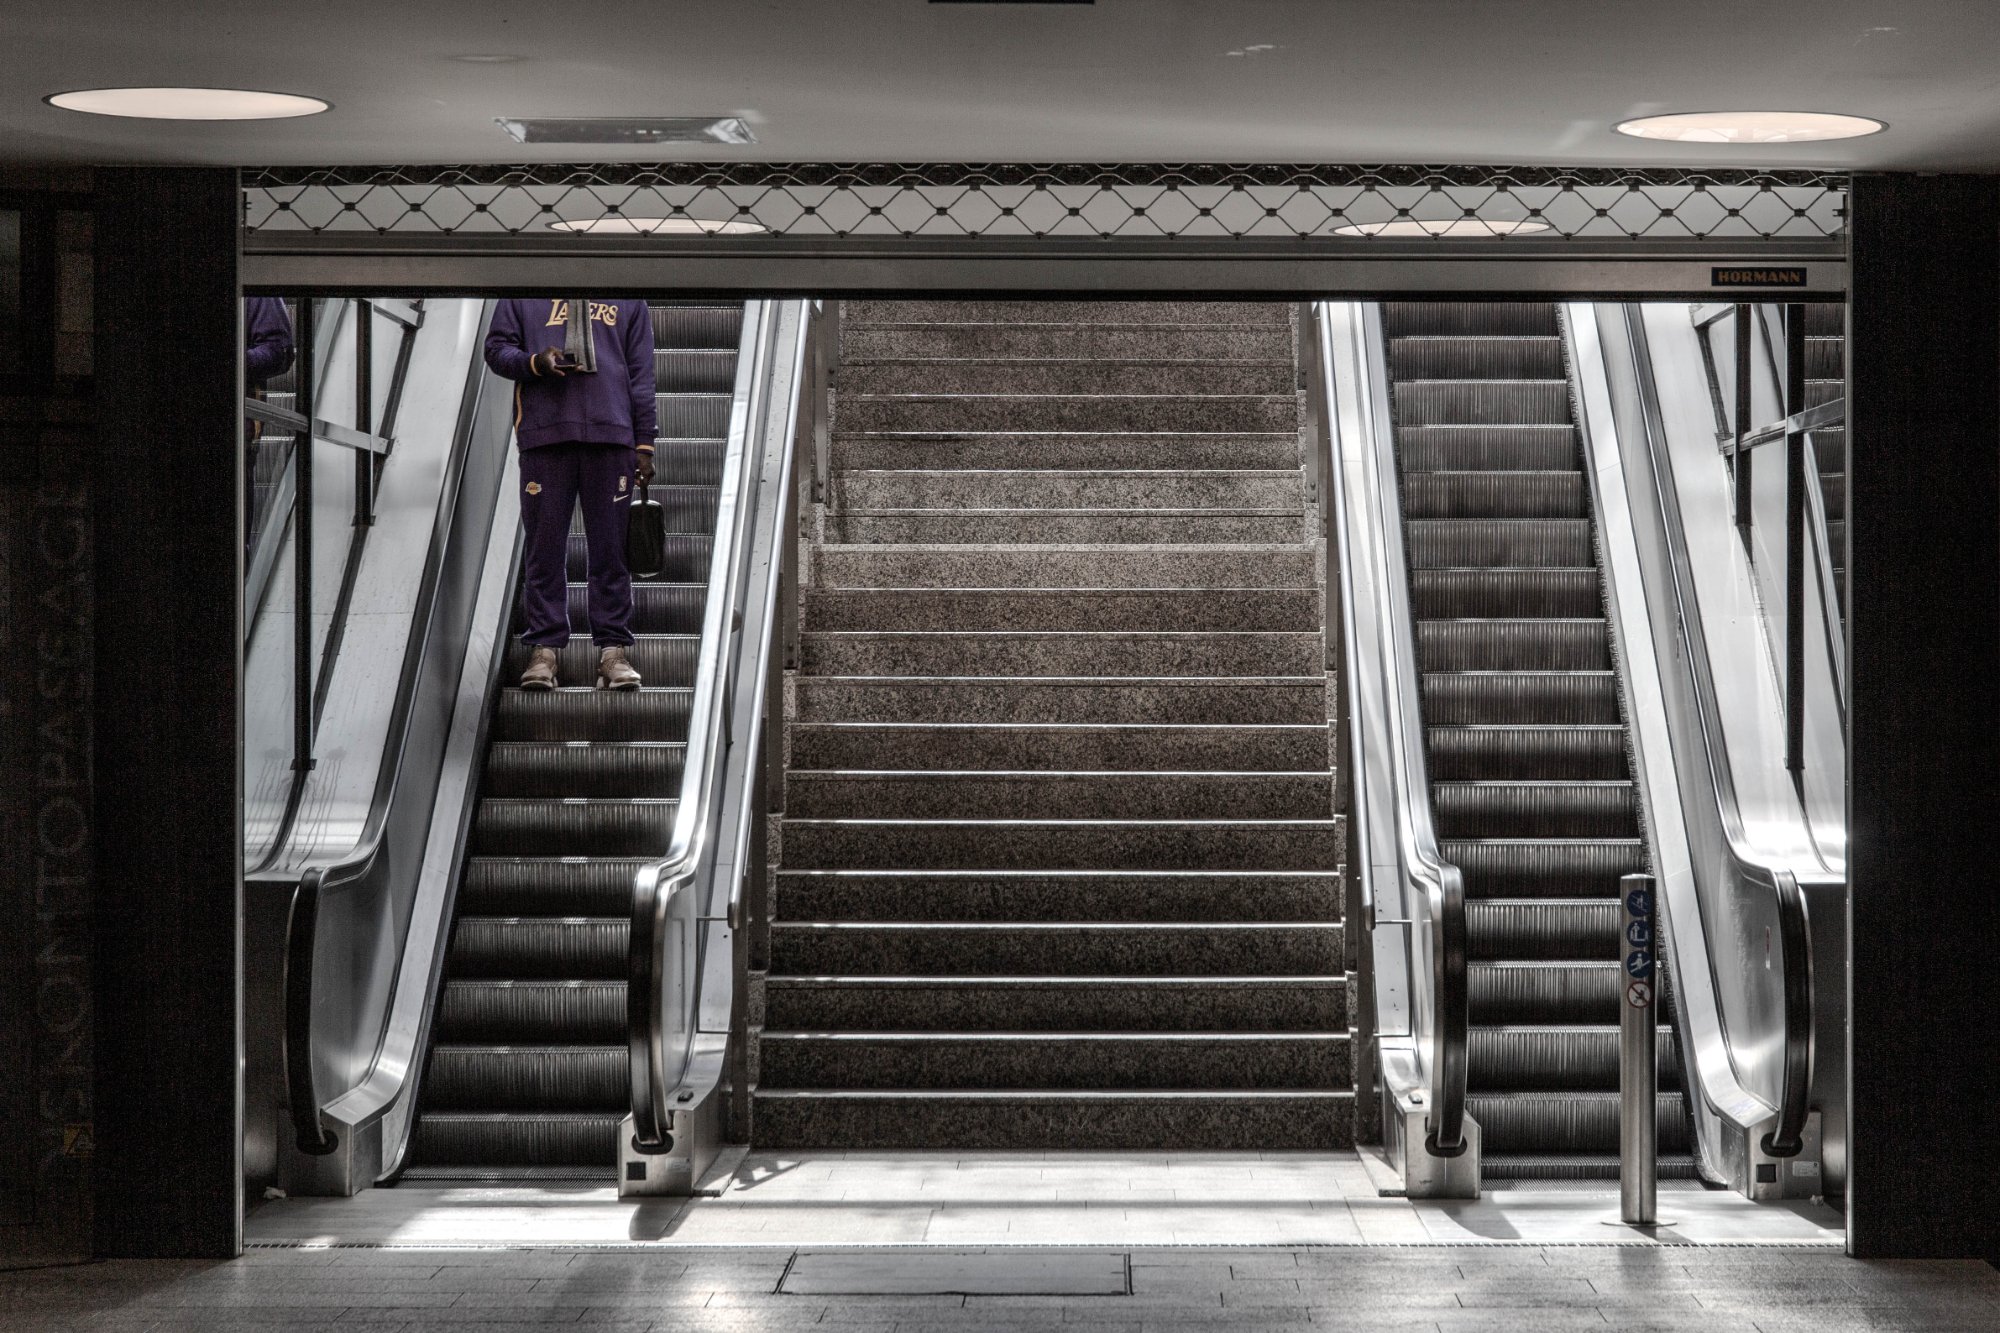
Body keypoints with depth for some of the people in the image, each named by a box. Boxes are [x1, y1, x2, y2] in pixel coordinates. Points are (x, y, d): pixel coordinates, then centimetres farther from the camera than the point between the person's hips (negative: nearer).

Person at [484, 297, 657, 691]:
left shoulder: (630, 302, 15)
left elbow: (641, 375, 14)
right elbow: (496, 348, 11)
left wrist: (644, 444, 8)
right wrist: (535, 362, -11)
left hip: (610, 436, 1)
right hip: (544, 437, -1)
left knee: (610, 549, 1)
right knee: (544, 550, 0)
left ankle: (613, 650, 5)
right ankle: (543, 650, 5)